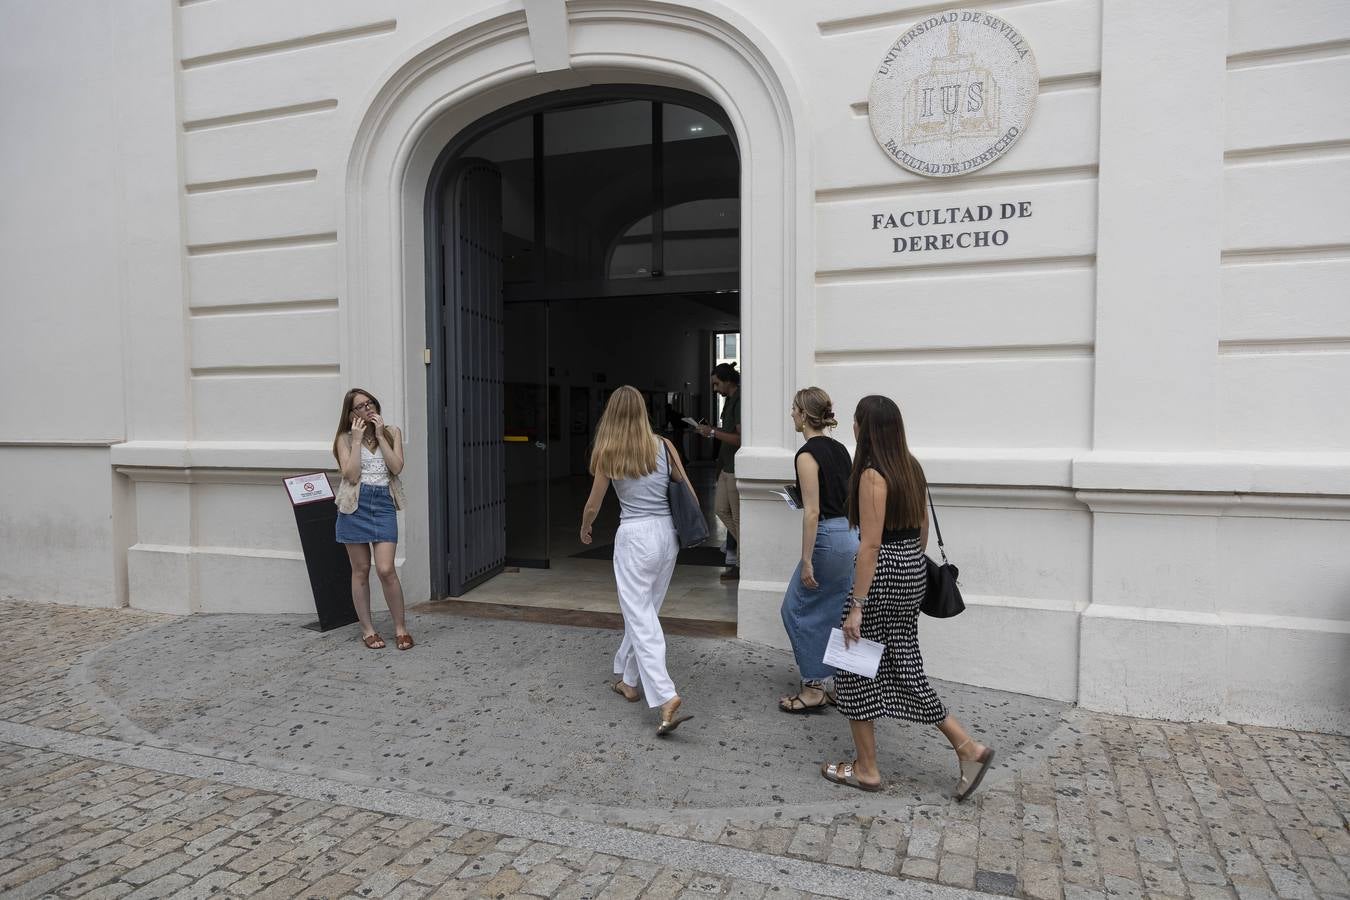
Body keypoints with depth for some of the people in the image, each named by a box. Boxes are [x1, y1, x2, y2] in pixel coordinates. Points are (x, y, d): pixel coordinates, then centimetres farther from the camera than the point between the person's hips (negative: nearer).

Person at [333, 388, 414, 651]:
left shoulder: (391, 432, 8)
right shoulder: (345, 438, 3)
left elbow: (396, 467, -5)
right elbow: (351, 475, -9)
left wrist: (379, 435, -6)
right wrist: (357, 440, -8)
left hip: (384, 503, 0)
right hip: (355, 504, 0)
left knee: (386, 570, -8)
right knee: (361, 570, 6)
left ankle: (400, 627, 6)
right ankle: (367, 629, 18)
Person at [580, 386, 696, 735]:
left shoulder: (608, 453, -5)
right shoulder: (663, 446, 1)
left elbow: (592, 505, 3)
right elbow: (690, 496, 5)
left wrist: (585, 529, 24)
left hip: (635, 536, -4)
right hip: (667, 534, 5)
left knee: (640, 618, -2)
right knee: (644, 611, 19)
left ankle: (666, 699, -13)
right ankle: (629, 681, 33)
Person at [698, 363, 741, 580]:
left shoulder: (739, 402, -18)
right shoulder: (730, 401, 13)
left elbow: (740, 438, -24)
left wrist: (714, 432, -19)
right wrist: (711, 430, 10)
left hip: (736, 468, -10)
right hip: (727, 466, 10)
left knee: (738, 517, -1)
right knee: (721, 508, 16)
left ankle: (741, 565, 8)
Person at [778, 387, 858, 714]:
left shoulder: (807, 454, -14)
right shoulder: (839, 448, 11)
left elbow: (812, 512, -18)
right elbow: (851, 498, 14)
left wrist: (806, 561, -16)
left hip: (829, 538, -8)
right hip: (853, 536, 8)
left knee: (797, 609, 6)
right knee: (838, 614, 16)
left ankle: (813, 689, 11)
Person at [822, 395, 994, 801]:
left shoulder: (873, 475, -18)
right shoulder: (911, 467, 8)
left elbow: (871, 545, -21)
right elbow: (922, 528, 15)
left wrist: (856, 606, -19)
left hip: (883, 573, -9)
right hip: (913, 570, 9)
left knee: (857, 669, 7)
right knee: (902, 666, 18)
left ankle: (866, 769, 19)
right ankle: (968, 747, 16)